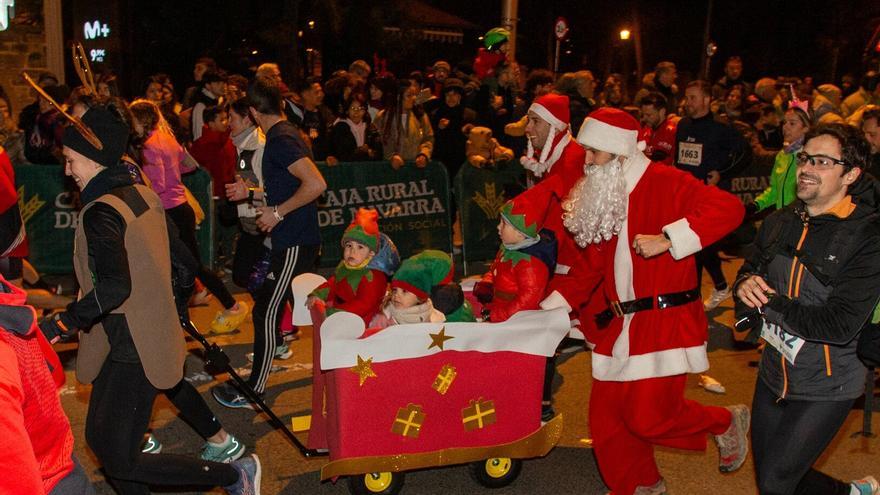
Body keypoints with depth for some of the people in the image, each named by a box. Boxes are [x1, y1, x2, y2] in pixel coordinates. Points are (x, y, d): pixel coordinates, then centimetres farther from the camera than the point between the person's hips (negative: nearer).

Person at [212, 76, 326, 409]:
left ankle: (253, 391, 5)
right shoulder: (286, 133, 12)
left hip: (294, 243, -10)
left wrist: (278, 212, -22)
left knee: (267, 312, -4)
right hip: (295, 239, 10)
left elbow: (316, 184, -31)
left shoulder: (280, 140, -19)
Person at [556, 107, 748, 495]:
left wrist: (668, 239, -27)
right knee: (606, 416, 8)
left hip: (665, 321, -7)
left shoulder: (664, 182, -10)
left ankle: (727, 422, 21)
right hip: (619, 325, 7)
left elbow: (729, 208, -23)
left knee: (649, 418, -8)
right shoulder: (599, 195, 13)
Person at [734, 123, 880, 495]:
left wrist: (768, 303, -20)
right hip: (774, 376, 6)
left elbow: (840, 326, -26)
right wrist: (746, 284, -13)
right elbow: (749, 270, 11)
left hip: (826, 386, -6)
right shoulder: (779, 223, -1)